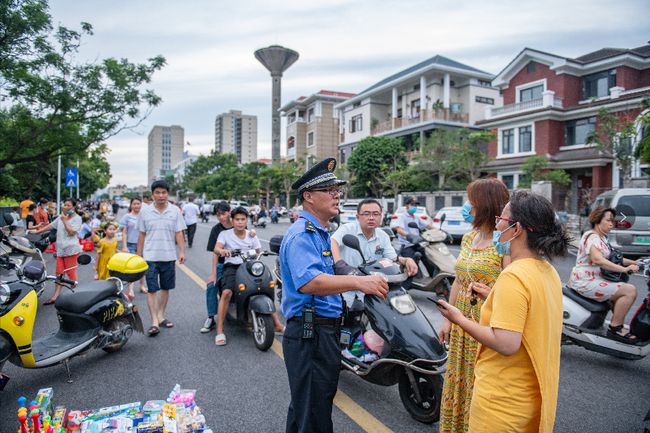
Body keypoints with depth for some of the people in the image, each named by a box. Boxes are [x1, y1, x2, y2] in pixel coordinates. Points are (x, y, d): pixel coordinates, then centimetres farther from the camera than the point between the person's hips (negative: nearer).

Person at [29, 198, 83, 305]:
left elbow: (71, 232, -16)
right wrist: (37, 231, 23)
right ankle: (55, 296, 10)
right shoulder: (61, 217, 15)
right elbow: (51, 225, 23)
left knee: (70, 272, -2)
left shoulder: (77, 218, -7)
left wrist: (64, 220, -14)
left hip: (71, 249, -7)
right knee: (59, 272, 7)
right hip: (60, 249, 7)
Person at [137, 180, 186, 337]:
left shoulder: (175, 211, 0)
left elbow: (179, 233, 1)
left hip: (169, 256, 1)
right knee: (152, 290, -4)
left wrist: (182, 251, -9)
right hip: (150, 256, -1)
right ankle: (154, 322, -1)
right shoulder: (145, 211, 2)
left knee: (165, 288, 12)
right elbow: (141, 235, 7)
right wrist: (138, 255, 7)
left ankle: (161, 316, 26)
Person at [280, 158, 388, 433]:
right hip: (309, 333, -10)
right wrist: (357, 282, -43)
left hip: (325, 330, 10)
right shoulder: (301, 235, -19)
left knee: (304, 406, 24)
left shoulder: (320, 233, 15)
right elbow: (308, 282, -35)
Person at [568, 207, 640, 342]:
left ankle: (618, 325, 15)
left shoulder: (602, 238, 18)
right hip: (585, 282, -11)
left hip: (594, 279, 11)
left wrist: (633, 262, 9)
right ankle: (615, 328, -8)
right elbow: (598, 259, -30)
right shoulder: (592, 237, -15)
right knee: (630, 291, -16)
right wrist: (625, 269, -30)